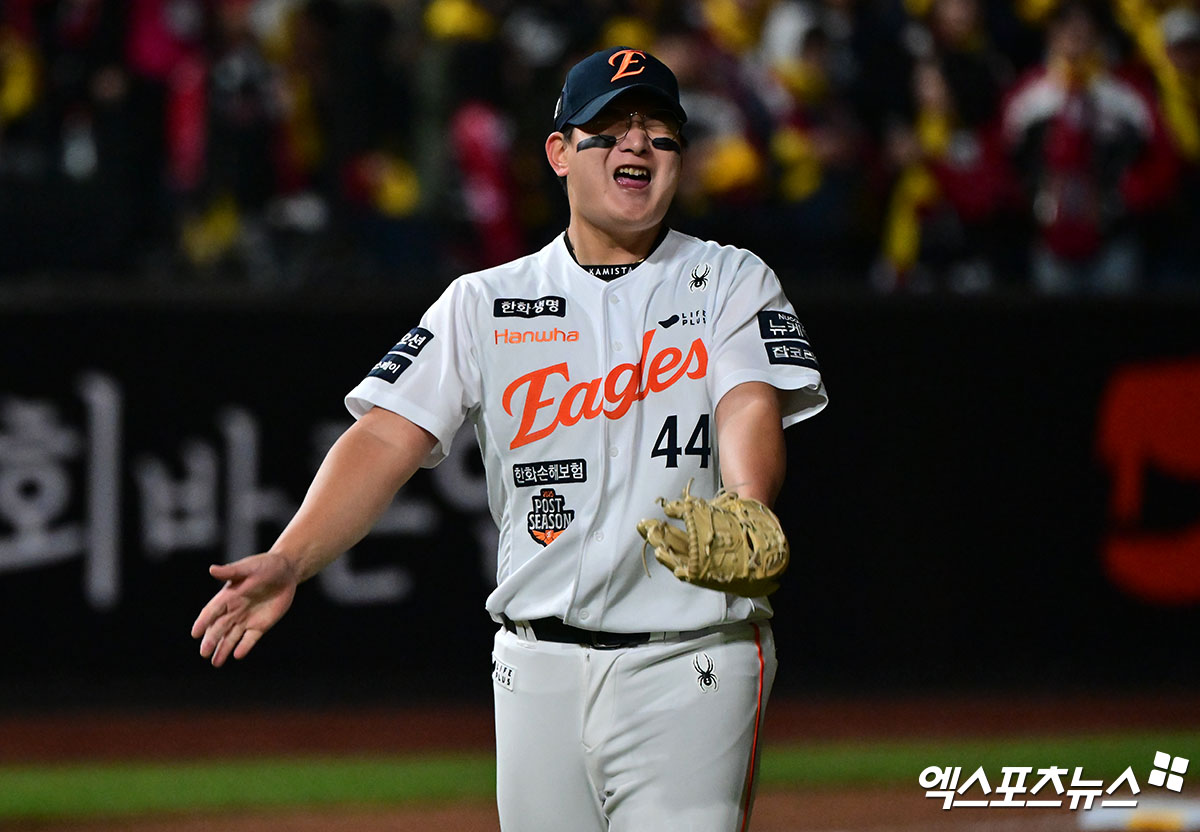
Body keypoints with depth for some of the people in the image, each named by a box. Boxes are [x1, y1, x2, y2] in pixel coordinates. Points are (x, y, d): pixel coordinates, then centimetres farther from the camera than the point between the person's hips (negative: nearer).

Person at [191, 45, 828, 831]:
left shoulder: (731, 284, 6)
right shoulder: (484, 303, 10)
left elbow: (751, 410, -12)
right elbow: (387, 439, 1)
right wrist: (287, 562, -15)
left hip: (691, 665, -2)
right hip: (538, 668, 2)